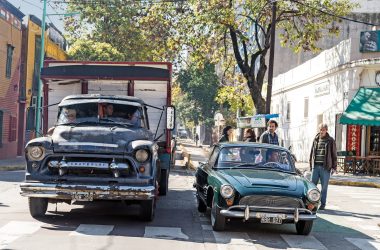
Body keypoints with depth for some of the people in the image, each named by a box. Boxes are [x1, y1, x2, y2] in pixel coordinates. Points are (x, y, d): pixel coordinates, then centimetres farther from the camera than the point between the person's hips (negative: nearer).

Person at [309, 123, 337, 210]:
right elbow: (312, 152, 16)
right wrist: (310, 164, 12)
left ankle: (322, 204, 12)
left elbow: (334, 154, 2)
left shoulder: (330, 141, 2)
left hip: (325, 167, -3)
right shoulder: (316, 140, 11)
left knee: (324, 187, 3)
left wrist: (334, 167, -2)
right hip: (315, 166, 3)